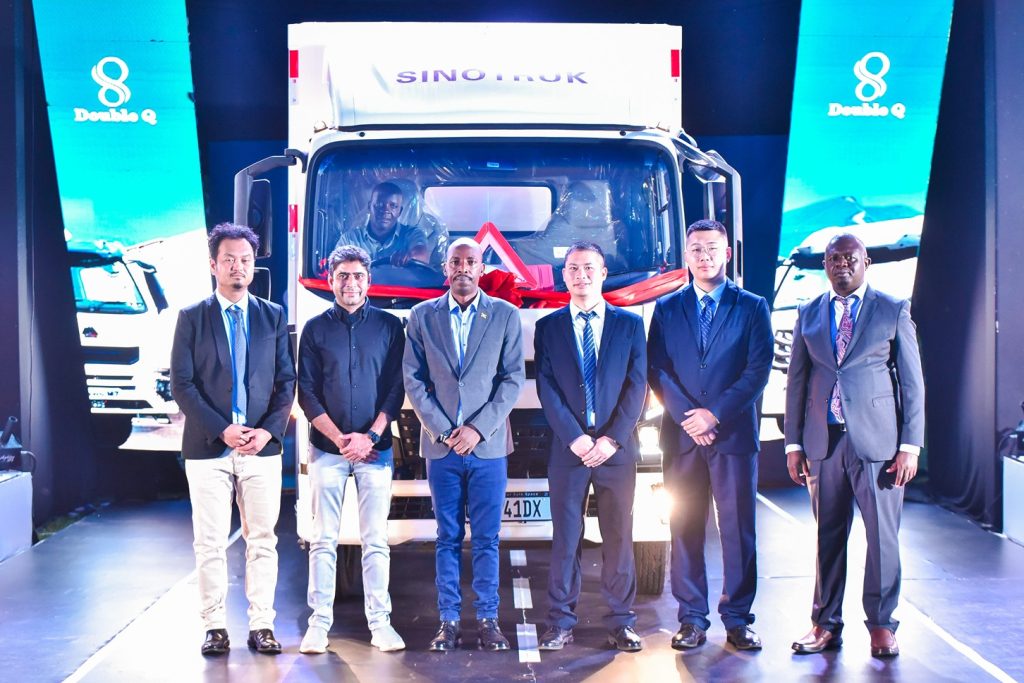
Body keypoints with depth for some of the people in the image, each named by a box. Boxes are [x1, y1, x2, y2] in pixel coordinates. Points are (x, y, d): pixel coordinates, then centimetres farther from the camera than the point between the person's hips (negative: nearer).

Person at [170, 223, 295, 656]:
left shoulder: (273, 316, 9)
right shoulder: (191, 317, 4)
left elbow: (286, 381, 7)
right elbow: (182, 384, -2)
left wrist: (268, 430, -8)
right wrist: (223, 431, -12)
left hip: (263, 446, 2)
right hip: (208, 447, -1)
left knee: (262, 540, 4)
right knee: (210, 543, 2)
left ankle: (262, 626, 10)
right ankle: (215, 627, 10)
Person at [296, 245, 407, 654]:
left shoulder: (388, 326, 5)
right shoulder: (316, 329, 6)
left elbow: (396, 388, 2)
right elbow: (307, 393, 3)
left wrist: (370, 436, -9)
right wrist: (340, 439, -7)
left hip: (375, 448, 0)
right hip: (327, 448, 0)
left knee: (376, 540, 1)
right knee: (324, 540, 1)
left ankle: (380, 622, 6)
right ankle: (319, 623, 6)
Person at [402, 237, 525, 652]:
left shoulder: (506, 316, 4)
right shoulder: (422, 317, 7)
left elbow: (514, 378, 0)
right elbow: (413, 380, 4)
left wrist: (478, 428, -9)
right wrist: (442, 430, -6)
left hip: (487, 444, -1)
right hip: (441, 445, 1)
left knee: (486, 538, 2)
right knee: (448, 537, 5)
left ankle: (487, 620, 9)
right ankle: (449, 621, 10)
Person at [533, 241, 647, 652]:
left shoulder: (629, 324, 8)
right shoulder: (548, 327, 8)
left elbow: (637, 386, 1)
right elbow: (547, 389, 0)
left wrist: (612, 438, -9)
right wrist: (574, 437, -11)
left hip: (616, 447, 0)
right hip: (568, 448, 0)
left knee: (619, 537, 4)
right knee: (565, 538, 4)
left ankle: (621, 622, 13)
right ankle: (561, 622, 11)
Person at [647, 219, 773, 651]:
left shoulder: (752, 307, 6)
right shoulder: (667, 309, 11)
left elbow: (758, 370, -2)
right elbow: (656, 371, 4)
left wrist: (715, 414, -12)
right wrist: (688, 417, -9)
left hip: (734, 433, -1)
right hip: (682, 435, 1)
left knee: (738, 527, 1)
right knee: (685, 527, 3)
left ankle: (737, 619, 10)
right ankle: (692, 619, 10)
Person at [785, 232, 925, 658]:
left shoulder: (893, 311, 5)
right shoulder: (809, 315, 12)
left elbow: (912, 382, 3)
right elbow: (797, 381, 12)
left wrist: (910, 445, -4)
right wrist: (793, 443, 7)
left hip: (877, 439, -2)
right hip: (824, 441, 2)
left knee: (882, 535, 0)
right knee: (827, 536, 7)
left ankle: (881, 625, 13)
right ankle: (826, 625, 16)